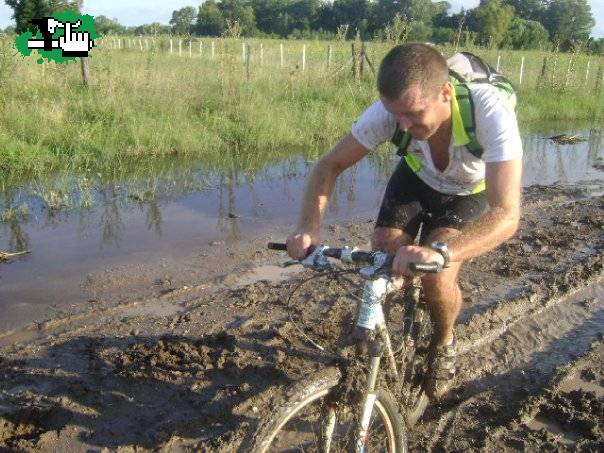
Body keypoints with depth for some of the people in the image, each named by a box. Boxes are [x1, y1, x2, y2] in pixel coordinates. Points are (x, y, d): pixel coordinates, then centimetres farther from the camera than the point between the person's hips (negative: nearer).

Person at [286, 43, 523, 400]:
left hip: (470, 192, -2)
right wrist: (310, 226, -39)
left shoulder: (491, 113, -41)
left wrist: (439, 252, -66)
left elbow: (506, 215, -48)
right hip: (417, 178, 3)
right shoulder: (389, 110, -32)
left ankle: (445, 343, 10)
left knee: (437, 275, -24)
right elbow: (331, 164, -21)